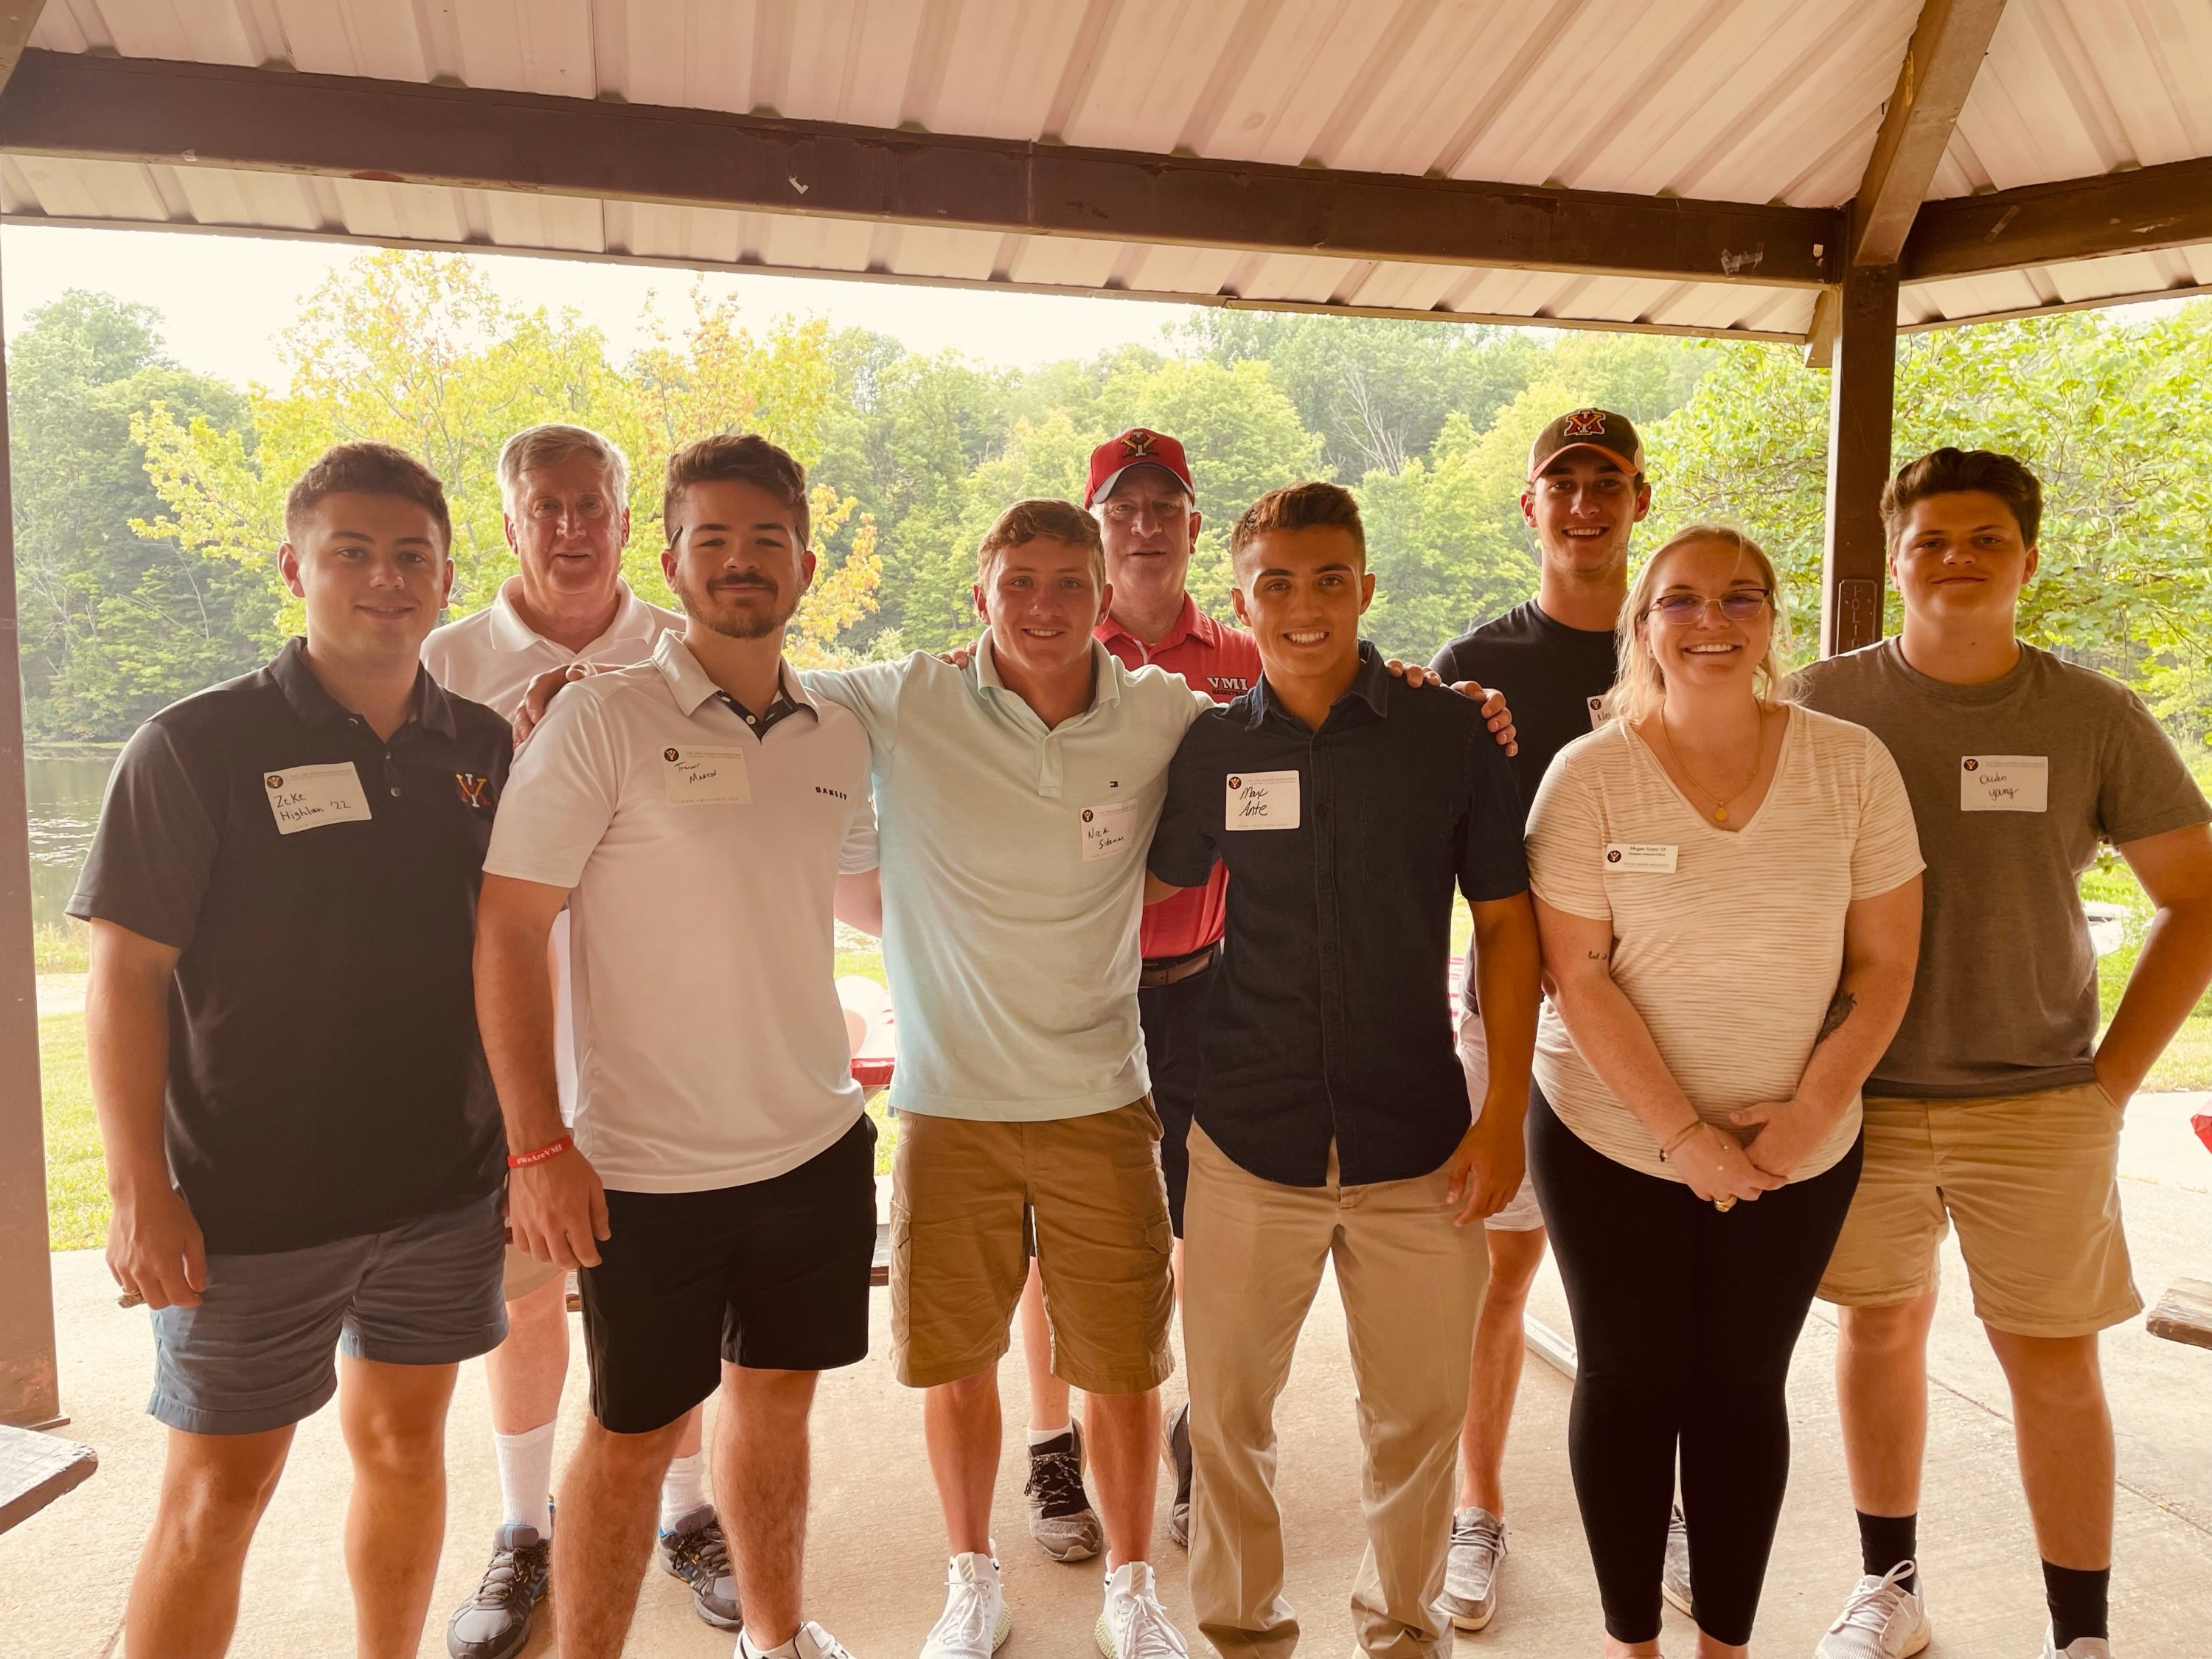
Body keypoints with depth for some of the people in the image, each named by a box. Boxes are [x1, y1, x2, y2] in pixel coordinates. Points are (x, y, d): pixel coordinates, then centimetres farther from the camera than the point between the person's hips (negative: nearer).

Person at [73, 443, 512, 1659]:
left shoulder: (481, 749, 3)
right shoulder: (196, 747, -9)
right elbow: (125, 973, -9)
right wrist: (140, 1191, -12)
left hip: (444, 1191, 4)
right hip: (251, 1205, -4)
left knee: (403, 1443, 18)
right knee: (216, 1493, 7)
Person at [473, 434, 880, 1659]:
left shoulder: (838, 740, 4)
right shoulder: (604, 719, -11)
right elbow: (507, 928, -12)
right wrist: (539, 1146, -15)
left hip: (816, 1145, 5)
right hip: (646, 1168, -4)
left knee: (775, 1399, 20)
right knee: (632, 1435, 10)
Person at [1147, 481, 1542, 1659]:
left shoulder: (1449, 735, -2)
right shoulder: (1210, 747, 0)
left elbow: (1505, 923, 1)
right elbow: (1157, 886, 13)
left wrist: (1505, 1112, -4)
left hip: (1418, 1142, 0)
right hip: (1250, 1141, 1)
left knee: (1419, 1410, 12)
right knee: (1226, 1409, 12)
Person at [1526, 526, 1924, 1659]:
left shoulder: (1852, 765, -3)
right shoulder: (1589, 775, -9)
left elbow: (1885, 963, -1)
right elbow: (1579, 978, -11)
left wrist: (1814, 1110, -11)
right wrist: (1681, 1132, -15)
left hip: (1797, 1153, 2)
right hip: (1612, 1138, -1)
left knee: (1743, 1386, 13)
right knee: (1629, 1382, 9)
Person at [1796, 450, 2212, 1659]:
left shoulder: (2096, 719, -2)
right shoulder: (1826, 703, -4)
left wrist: (2114, 1076, -2)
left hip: (2038, 1104, 0)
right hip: (1862, 1094, 0)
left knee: (2055, 1363, 7)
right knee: (1882, 1326, 13)